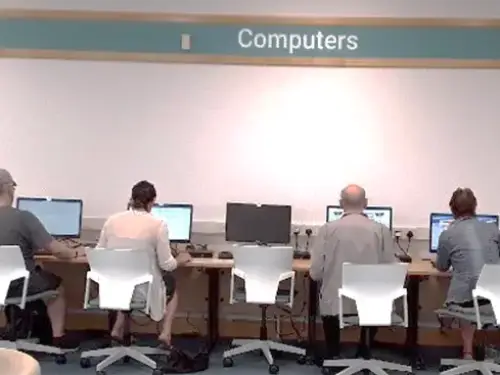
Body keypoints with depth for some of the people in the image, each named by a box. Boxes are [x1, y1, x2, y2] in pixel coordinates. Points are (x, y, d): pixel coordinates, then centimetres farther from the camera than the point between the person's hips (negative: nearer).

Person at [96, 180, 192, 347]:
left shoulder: (112, 220, -2)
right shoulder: (158, 224, -13)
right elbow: (166, 265, -10)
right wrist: (180, 259, 13)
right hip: (144, 291, -4)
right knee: (172, 286, 30)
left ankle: (118, 328, 27)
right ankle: (166, 333, 15)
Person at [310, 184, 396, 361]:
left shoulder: (327, 229, -7)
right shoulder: (381, 230, -5)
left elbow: (315, 273, -7)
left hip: (335, 301, -1)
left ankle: (332, 357, 37)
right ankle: (364, 356, 41)